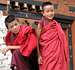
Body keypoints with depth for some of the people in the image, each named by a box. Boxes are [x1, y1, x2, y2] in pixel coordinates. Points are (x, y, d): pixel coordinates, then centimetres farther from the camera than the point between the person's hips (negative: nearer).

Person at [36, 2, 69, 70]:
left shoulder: (57, 25, 8)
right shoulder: (41, 24, -3)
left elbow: (62, 40, 10)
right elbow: (37, 40, -5)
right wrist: (39, 55, -10)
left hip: (57, 54, 4)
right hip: (47, 54, -4)